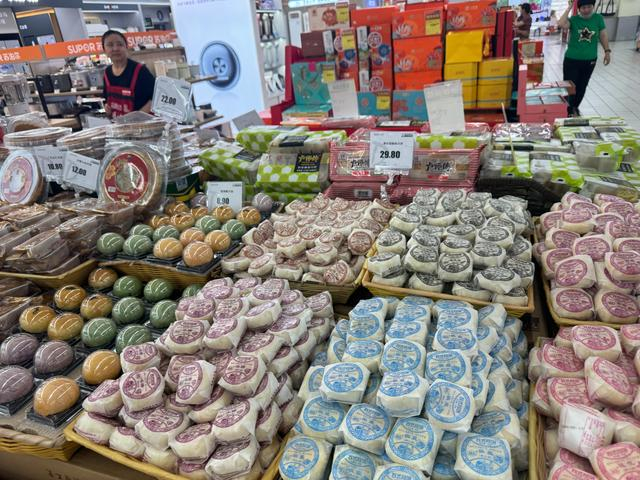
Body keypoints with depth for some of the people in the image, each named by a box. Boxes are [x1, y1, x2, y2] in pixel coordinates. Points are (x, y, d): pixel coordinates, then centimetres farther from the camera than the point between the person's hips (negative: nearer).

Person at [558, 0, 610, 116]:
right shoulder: (573, 19, -8)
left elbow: (603, 35, 5)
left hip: (590, 60, 3)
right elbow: (561, 24, -28)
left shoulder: (598, 18, -2)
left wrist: (607, 51, 2)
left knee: (582, 86, 14)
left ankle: (575, 107, 33)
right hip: (571, 60, -3)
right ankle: (567, 109, 12)